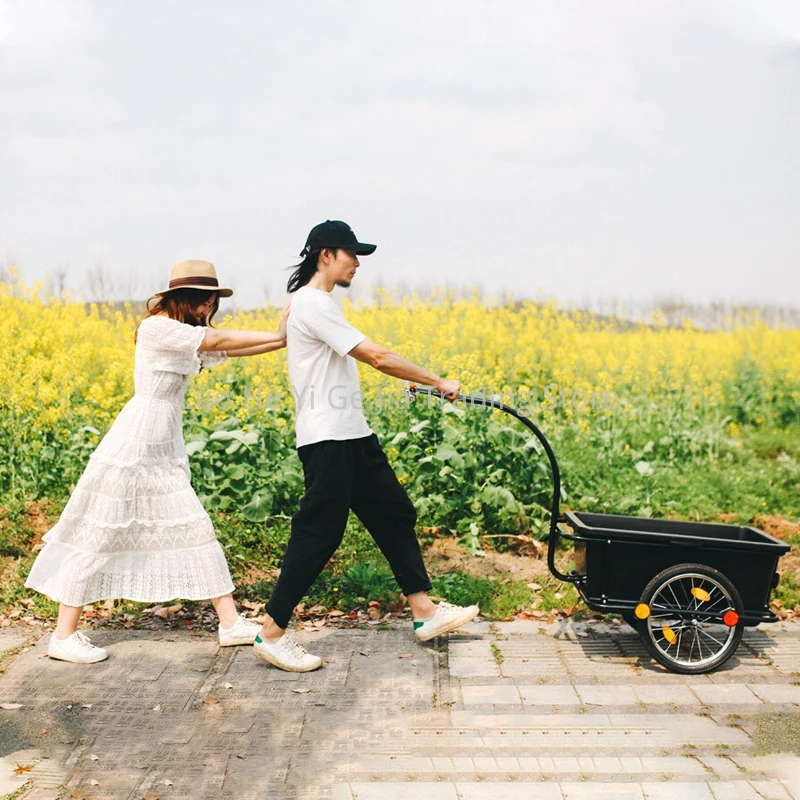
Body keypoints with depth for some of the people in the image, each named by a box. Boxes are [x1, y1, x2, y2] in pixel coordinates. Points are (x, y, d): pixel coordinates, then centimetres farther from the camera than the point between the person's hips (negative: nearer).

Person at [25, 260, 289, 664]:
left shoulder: (189, 338, 13)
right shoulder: (156, 327, -12)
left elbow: (230, 349, 2)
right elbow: (219, 340, -15)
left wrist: (285, 337, -7)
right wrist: (279, 334, -10)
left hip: (166, 454, 9)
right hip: (131, 446, -9)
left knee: (197, 530, 8)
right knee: (98, 537, 0)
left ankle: (231, 623, 14)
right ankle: (64, 636, 11)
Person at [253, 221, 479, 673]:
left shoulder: (315, 303, 15)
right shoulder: (314, 304, -16)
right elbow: (376, 356, -21)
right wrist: (438, 382, -14)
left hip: (351, 435, 11)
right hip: (327, 441, -11)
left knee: (395, 514, 13)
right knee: (319, 534, -6)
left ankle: (425, 611, 20)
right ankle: (272, 633, 3)